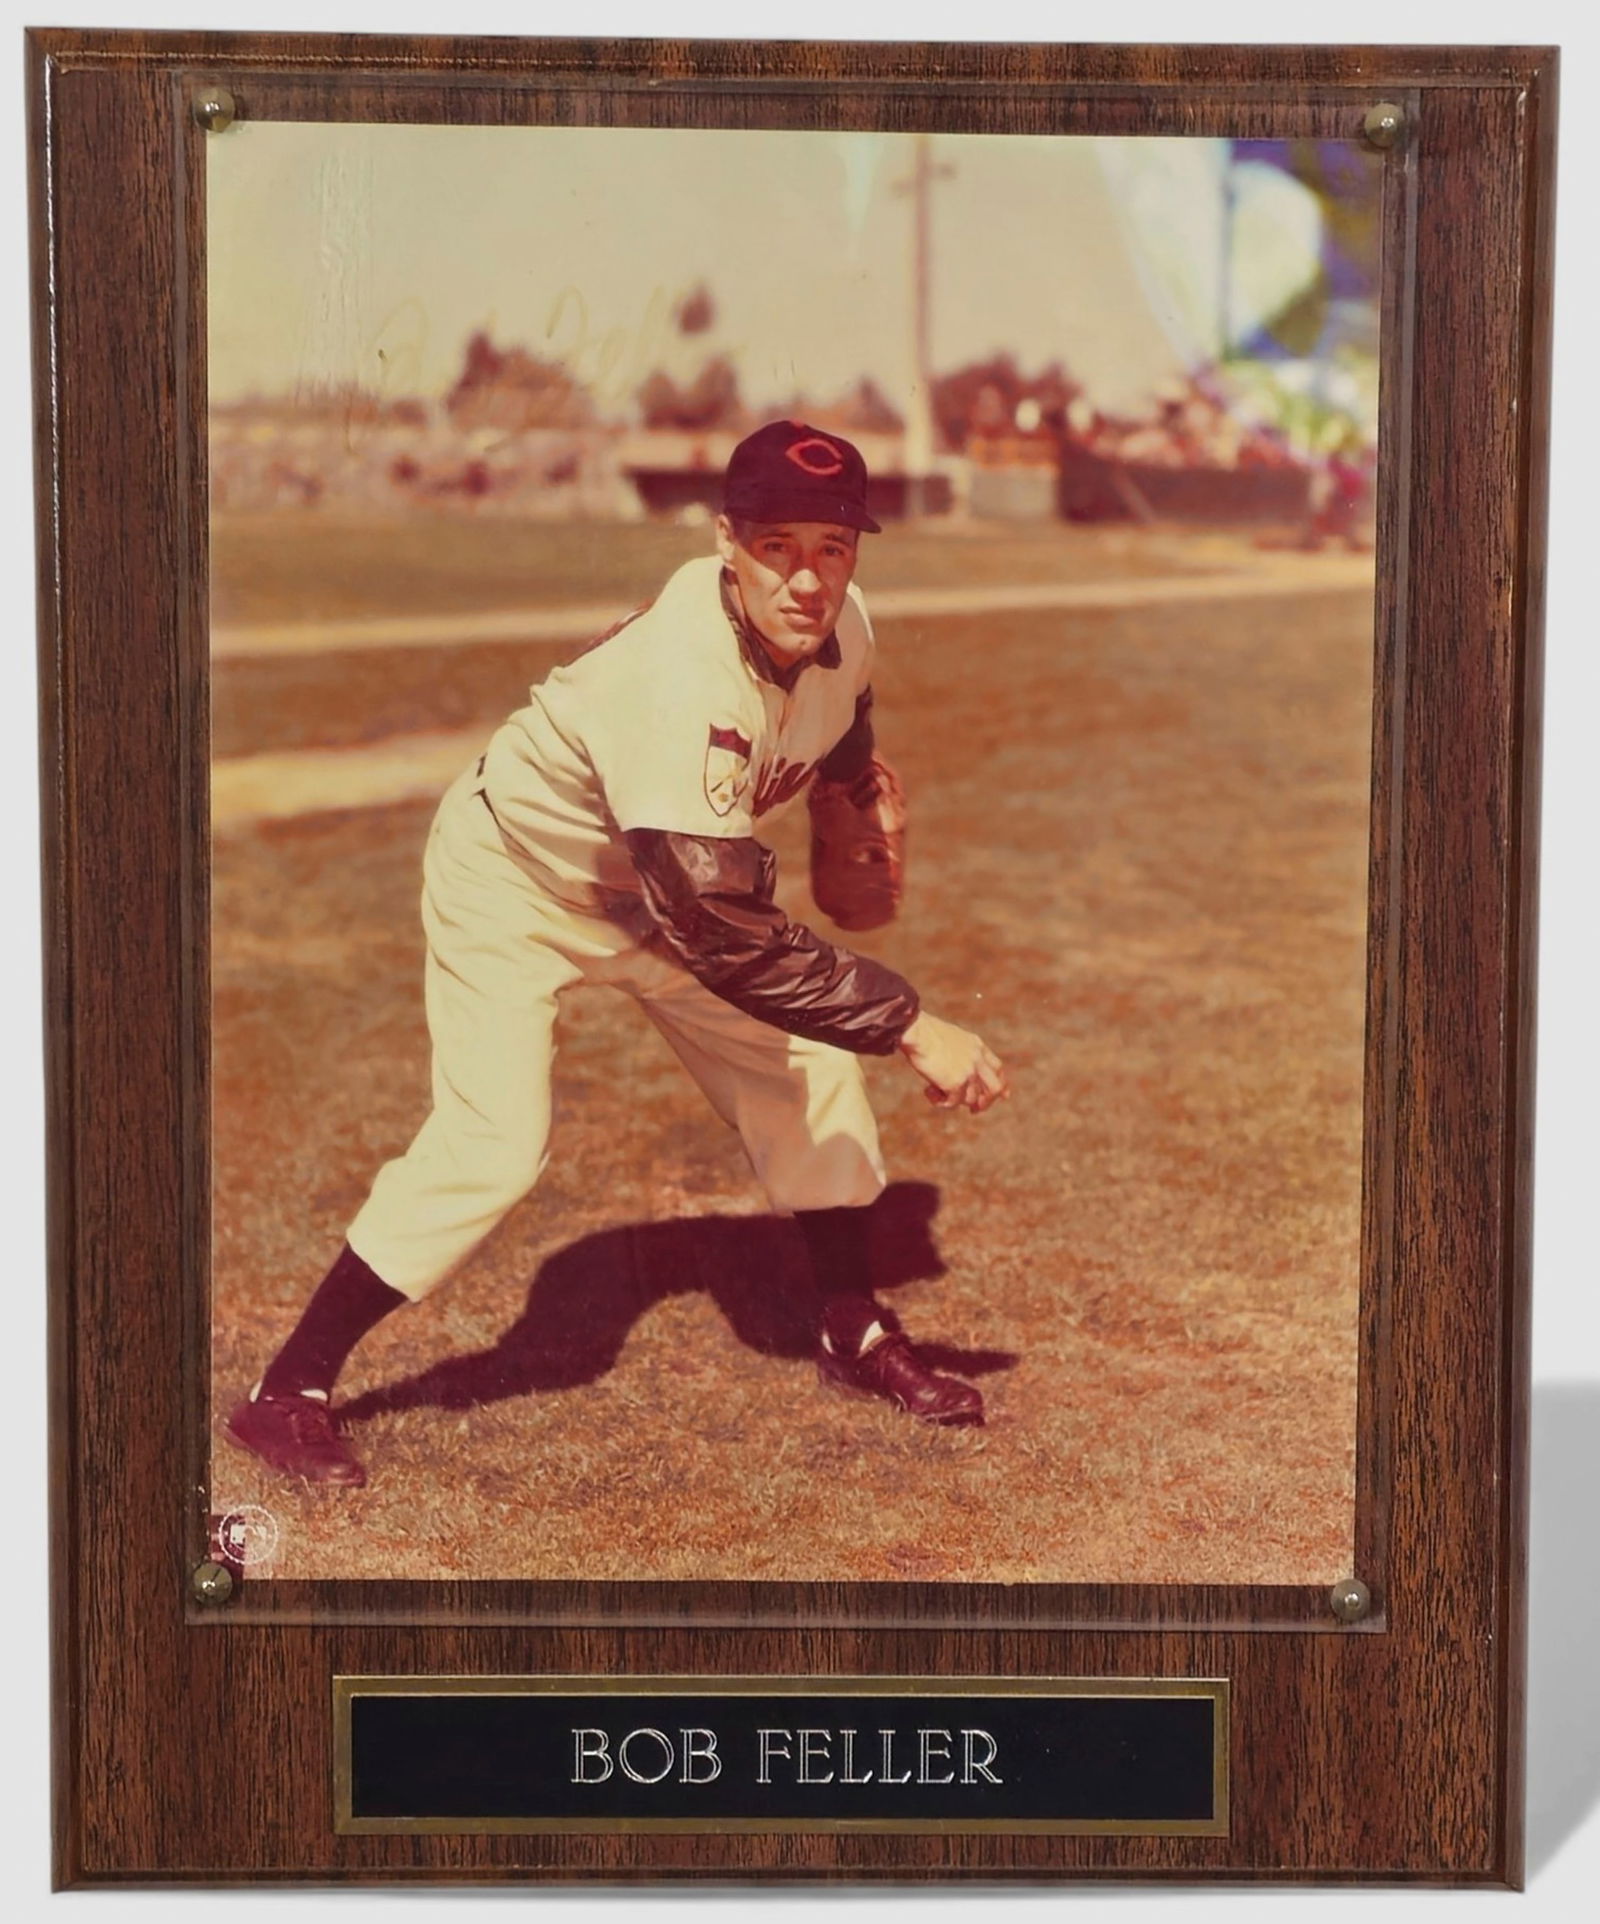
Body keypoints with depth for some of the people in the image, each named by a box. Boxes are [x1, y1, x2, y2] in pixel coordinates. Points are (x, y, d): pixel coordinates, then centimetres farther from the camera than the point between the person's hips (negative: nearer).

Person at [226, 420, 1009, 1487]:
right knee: (494, 1143, -18)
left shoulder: (842, 627, -18)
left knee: (810, 1061, 6)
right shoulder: (680, 679, -42)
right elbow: (724, 935, -44)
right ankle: (291, 1391, -3)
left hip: (658, 876, 7)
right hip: (513, 877, -7)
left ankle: (855, 1331, 26)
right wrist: (912, 1025, -43)